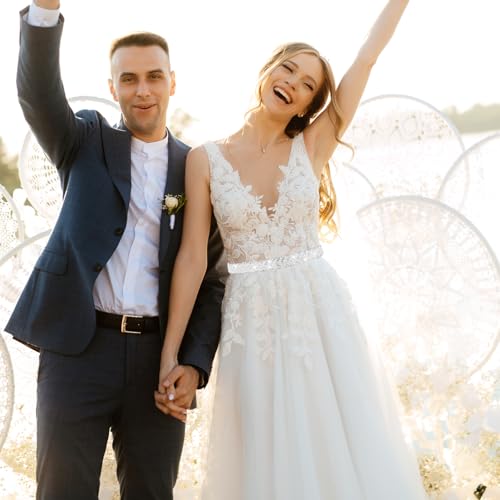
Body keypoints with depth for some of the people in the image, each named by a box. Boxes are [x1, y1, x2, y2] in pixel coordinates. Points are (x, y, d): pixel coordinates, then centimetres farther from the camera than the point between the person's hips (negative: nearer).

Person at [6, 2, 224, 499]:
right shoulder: (87, 144, 9)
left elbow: (210, 277, 8)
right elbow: (37, 93, -11)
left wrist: (195, 363, -4)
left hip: (159, 358, 1)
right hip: (78, 350, -1)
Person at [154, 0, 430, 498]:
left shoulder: (311, 147, 4)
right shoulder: (206, 158, 1)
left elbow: (368, 55, 5)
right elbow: (192, 256, -2)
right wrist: (170, 355, -5)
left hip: (321, 316, 1)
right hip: (252, 324, -1)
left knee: (342, 453, 2)